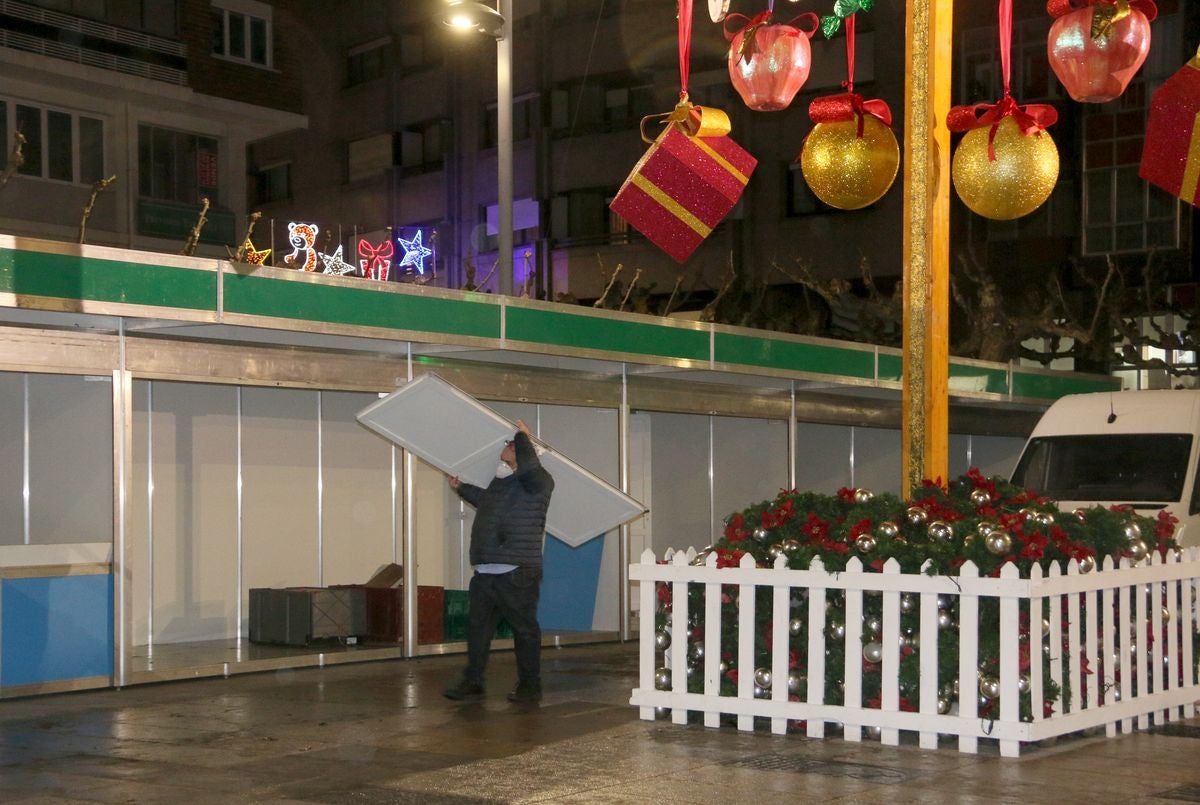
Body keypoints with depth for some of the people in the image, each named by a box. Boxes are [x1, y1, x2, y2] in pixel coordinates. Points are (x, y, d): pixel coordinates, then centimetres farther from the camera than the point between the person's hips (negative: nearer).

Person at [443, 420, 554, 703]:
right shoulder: (499, 482, 17)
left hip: (517, 575, -8)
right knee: (477, 627, 9)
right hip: (484, 572, 8)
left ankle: (530, 685, 13)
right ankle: (472, 682, 16)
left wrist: (523, 438, -17)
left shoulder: (537, 483, -8)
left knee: (525, 630, 3)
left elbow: (529, 467, -33)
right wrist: (462, 488, 51)